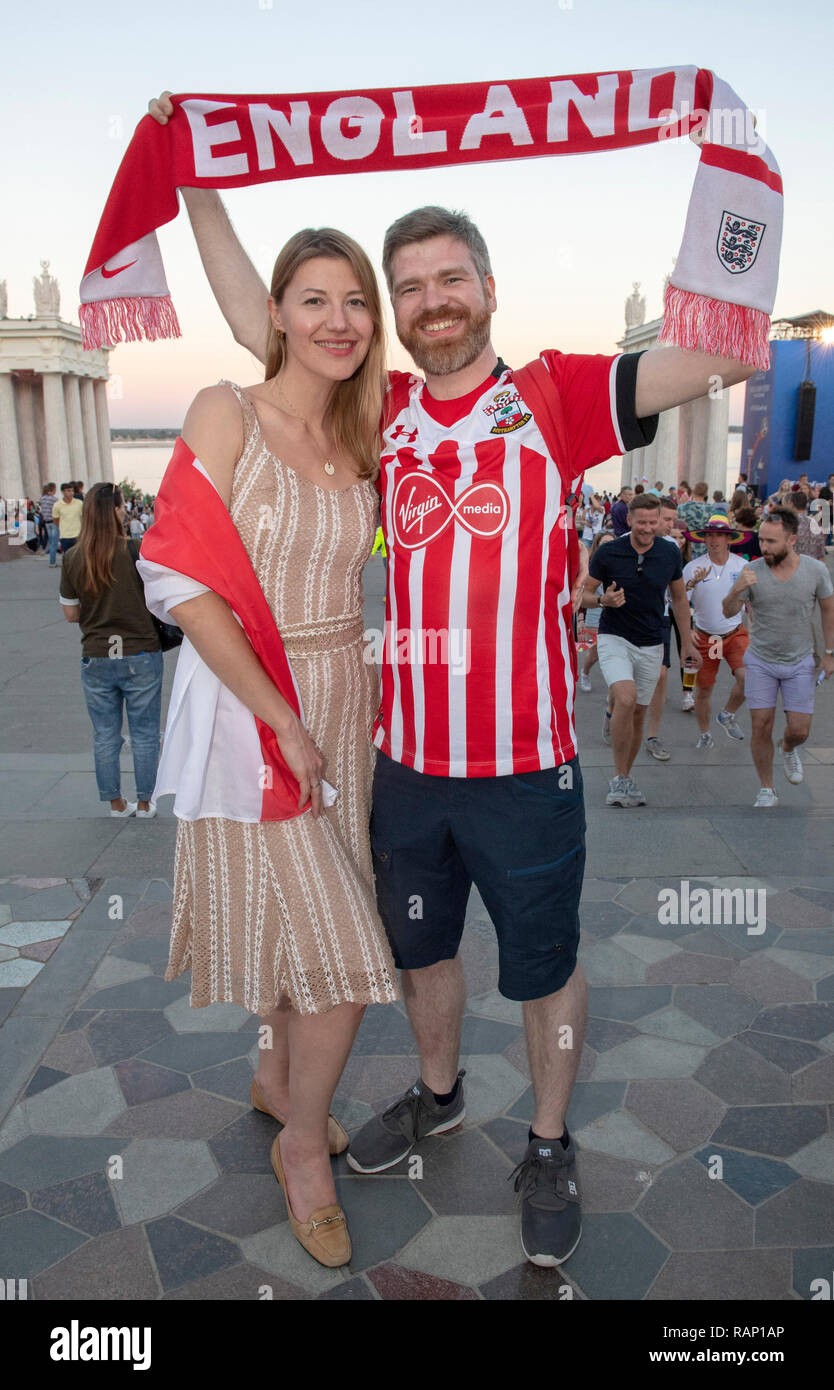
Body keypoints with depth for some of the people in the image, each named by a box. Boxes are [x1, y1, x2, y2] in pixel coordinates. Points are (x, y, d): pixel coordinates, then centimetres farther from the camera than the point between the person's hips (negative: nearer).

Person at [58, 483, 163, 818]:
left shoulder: (73, 557, -3)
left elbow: (70, 613, 4)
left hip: (96, 659, 3)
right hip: (140, 656, -2)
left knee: (105, 735, 15)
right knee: (144, 733, 12)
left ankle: (117, 803, 26)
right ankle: (144, 803, 22)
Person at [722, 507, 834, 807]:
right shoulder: (752, 571, -12)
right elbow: (728, 613, -7)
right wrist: (737, 590, -28)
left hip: (799, 663, 1)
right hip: (760, 661, 0)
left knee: (799, 731, 1)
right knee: (761, 728, -2)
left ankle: (788, 748, 38)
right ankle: (766, 791, 15)